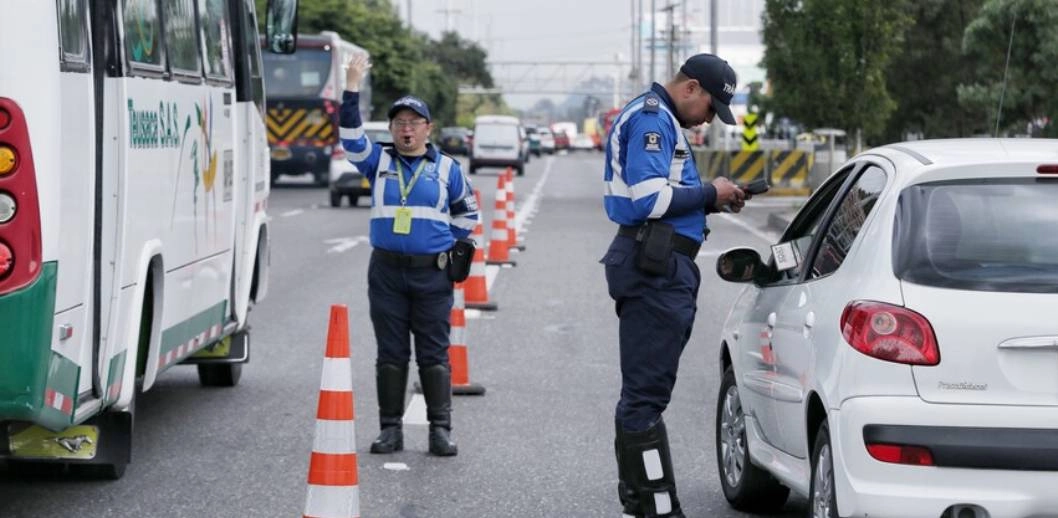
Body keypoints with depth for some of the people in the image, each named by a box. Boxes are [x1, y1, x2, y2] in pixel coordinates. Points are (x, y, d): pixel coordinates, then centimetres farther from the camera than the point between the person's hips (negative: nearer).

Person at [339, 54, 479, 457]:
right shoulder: (379, 161, 7)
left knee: (434, 353, 0)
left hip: (433, 274, -1)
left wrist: (449, 246, 7)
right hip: (386, 272, 1)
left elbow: (467, 214, 17)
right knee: (390, 352, 5)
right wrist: (352, 88, -15)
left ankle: (440, 430, 3)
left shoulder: (446, 168, 7)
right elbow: (351, 137, -8)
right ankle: (390, 429, 10)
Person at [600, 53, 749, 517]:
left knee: (642, 391, 15)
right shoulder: (651, 119, -12)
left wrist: (712, 200, 10)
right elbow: (648, 198, -21)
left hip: (659, 269, 11)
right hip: (655, 268, -11)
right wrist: (709, 193, -10)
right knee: (646, 392, -11)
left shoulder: (658, 119, 22)